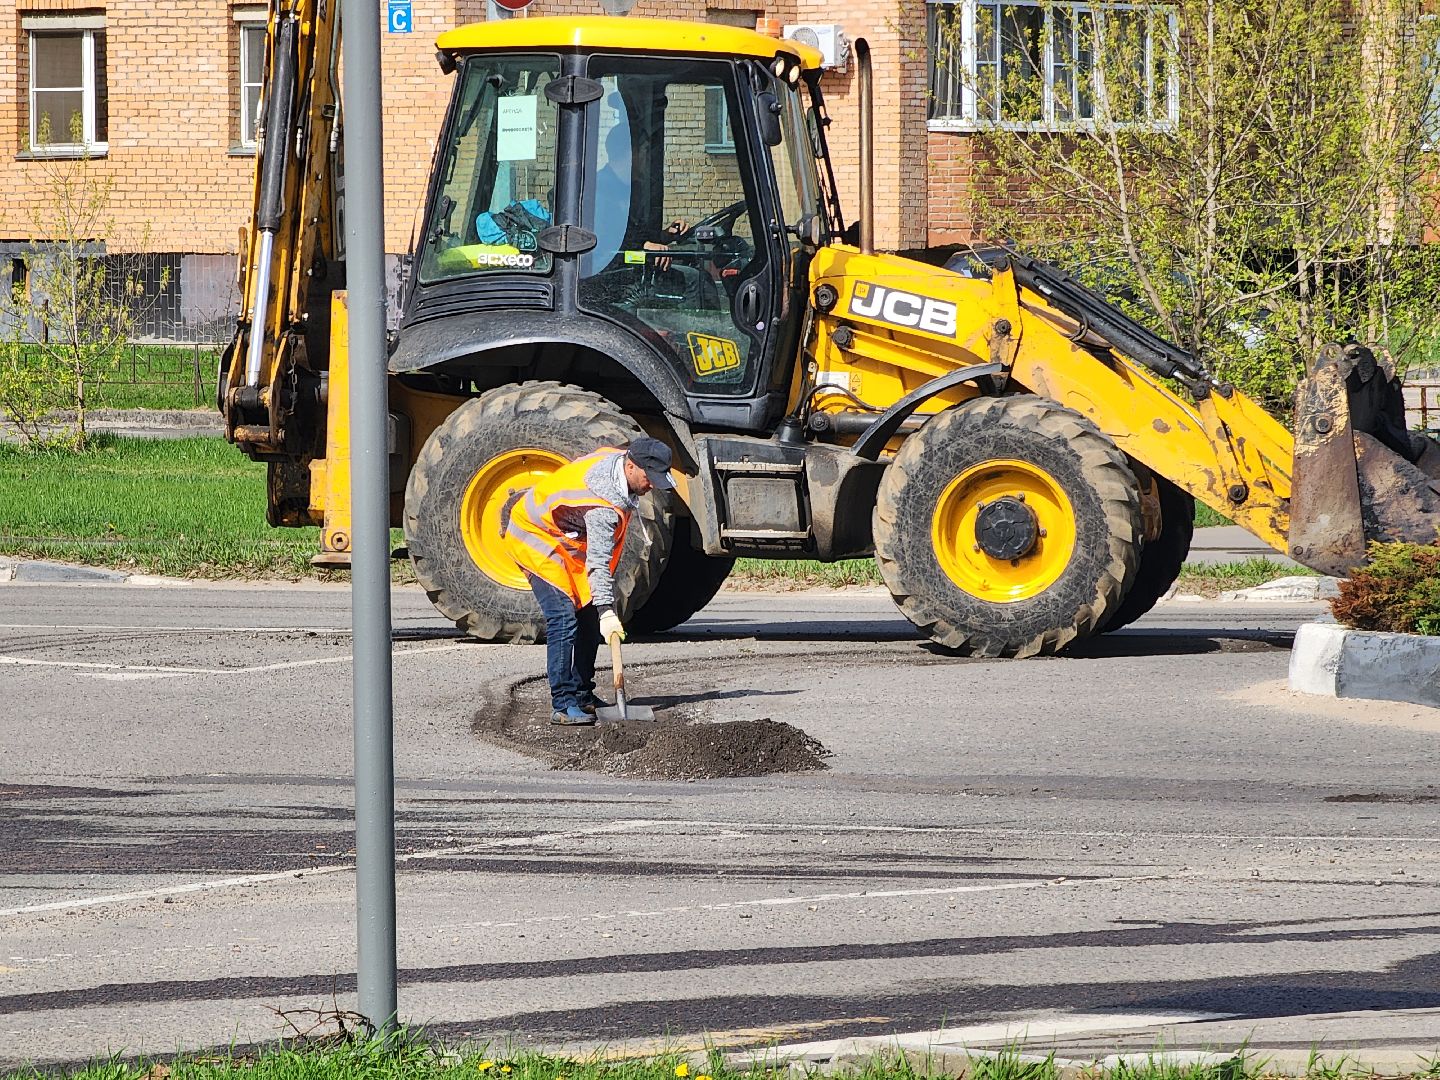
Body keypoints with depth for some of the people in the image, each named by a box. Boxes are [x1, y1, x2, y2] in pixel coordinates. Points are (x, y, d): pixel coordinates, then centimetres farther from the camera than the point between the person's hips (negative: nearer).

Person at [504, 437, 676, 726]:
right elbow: (598, 562, -35)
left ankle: (582, 696, 15)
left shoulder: (617, 457, -6)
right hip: (535, 537, -10)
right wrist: (607, 611, -36)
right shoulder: (604, 504, -34)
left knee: (588, 616, 8)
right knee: (564, 619, -18)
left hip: (567, 538, 10)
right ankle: (562, 706, -20)